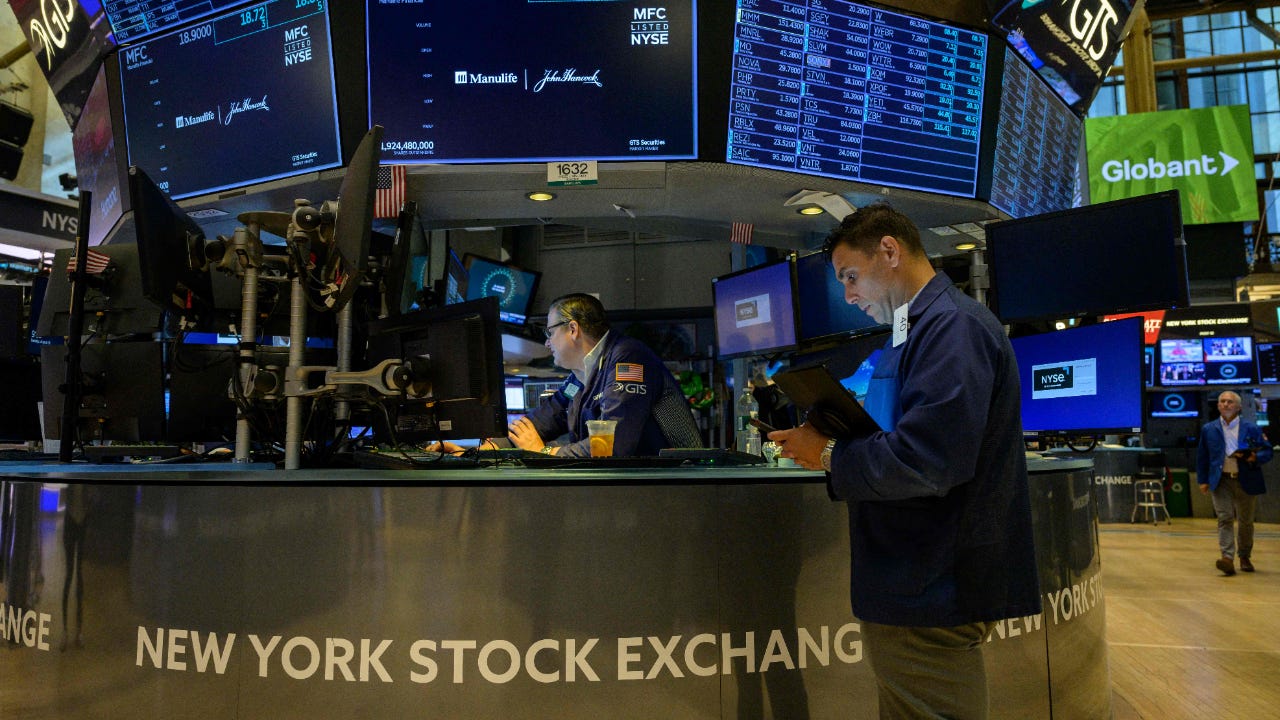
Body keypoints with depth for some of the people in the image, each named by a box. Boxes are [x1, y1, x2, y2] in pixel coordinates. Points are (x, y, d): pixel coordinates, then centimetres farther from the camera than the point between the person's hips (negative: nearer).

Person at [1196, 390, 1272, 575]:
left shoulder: (1252, 428, 5)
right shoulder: (1208, 429, 7)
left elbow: (1267, 451, 5)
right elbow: (1202, 457, 10)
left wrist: (1255, 458, -17)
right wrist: (1203, 480, 5)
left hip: (1246, 481, 0)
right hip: (1221, 481, 0)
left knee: (1246, 520, 10)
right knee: (1225, 518, -10)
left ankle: (1245, 557, 26)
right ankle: (1227, 558, -16)